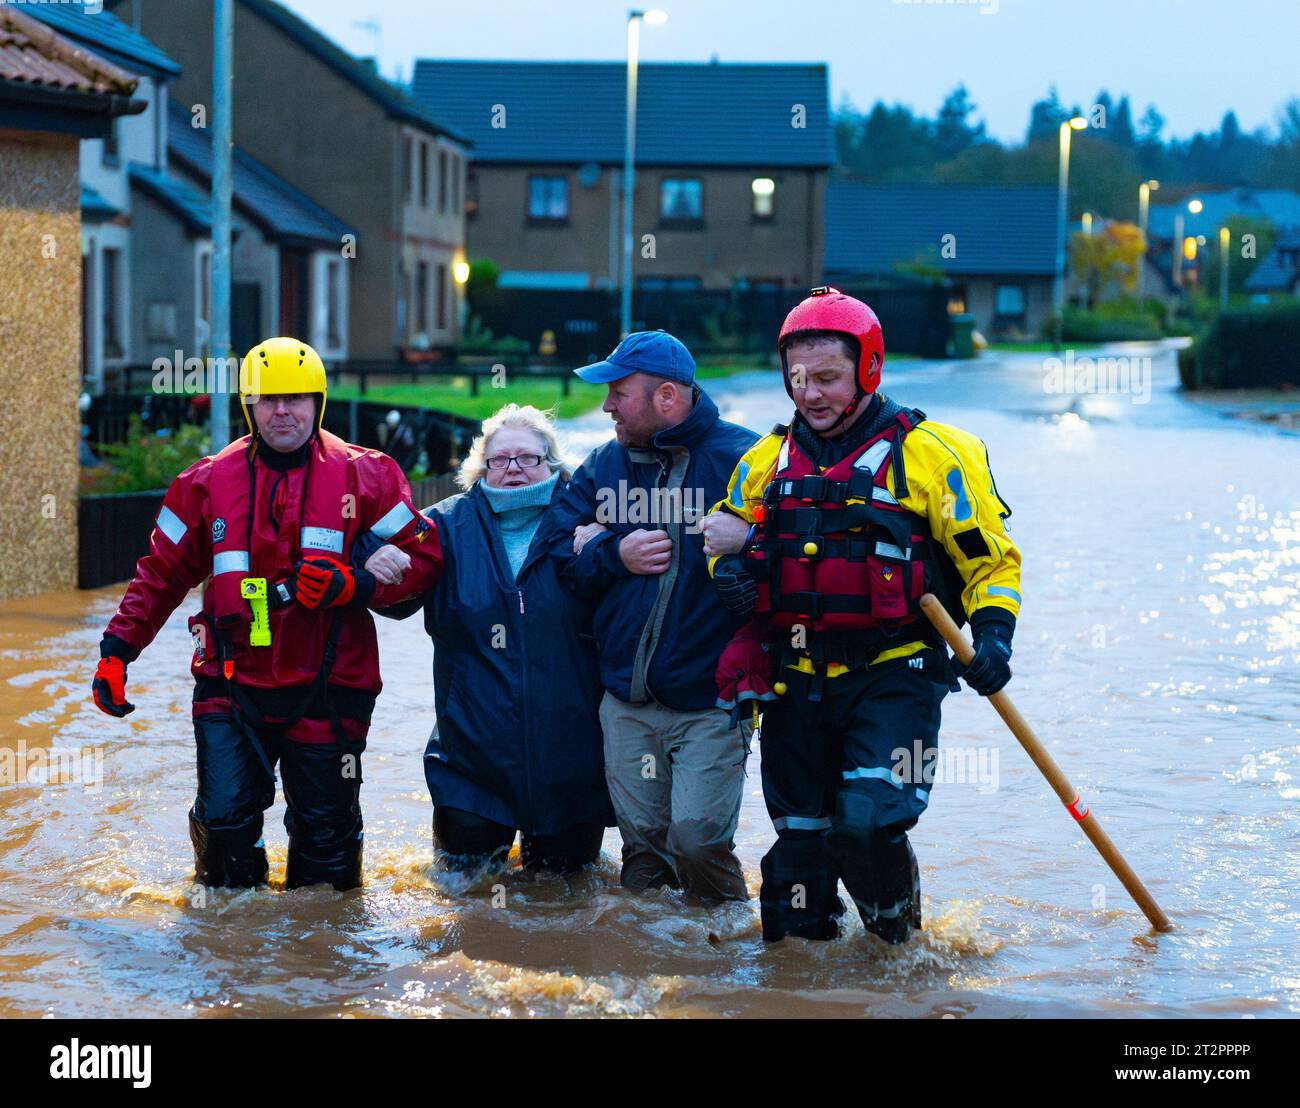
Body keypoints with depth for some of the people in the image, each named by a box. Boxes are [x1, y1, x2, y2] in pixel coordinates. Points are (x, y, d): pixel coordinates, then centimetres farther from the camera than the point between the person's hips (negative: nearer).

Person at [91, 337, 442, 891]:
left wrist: (354, 587, -16)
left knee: (327, 832, 6)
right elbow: (161, 572, 11)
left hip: (327, 689, -1)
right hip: (233, 685, 1)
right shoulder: (209, 482, 4)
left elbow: (422, 555, 0)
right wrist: (117, 649, 4)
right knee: (224, 820, -8)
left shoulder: (363, 476, -1)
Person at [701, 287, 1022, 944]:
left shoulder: (929, 453, -2)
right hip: (795, 685, 5)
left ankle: (896, 934, 8)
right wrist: (732, 564, 1)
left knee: (867, 824, -20)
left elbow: (988, 555, 1)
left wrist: (993, 635, -15)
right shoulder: (765, 462, 12)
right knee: (799, 839, 10)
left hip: (892, 679, -5)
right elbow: (723, 539, 25)